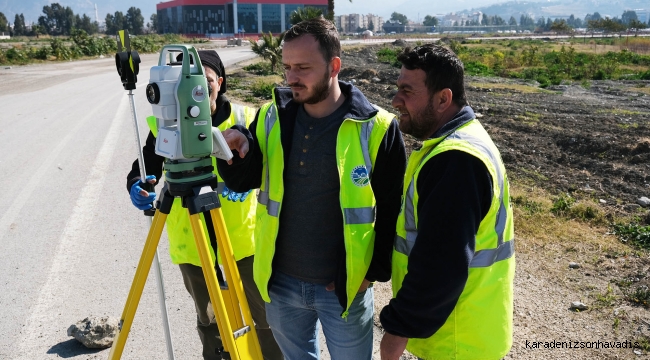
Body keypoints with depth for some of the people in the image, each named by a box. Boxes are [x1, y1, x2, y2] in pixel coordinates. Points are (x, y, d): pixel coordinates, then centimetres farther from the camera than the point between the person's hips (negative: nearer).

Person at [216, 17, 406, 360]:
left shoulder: (376, 128, -15)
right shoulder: (272, 117, -3)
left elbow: (392, 210, -9)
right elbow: (243, 182, 1)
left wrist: (374, 271, -11)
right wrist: (236, 152, -19)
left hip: (344, 287, -4)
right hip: (281, 281, 4)